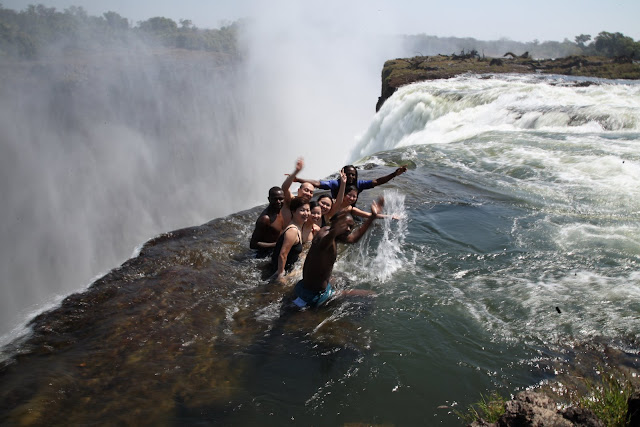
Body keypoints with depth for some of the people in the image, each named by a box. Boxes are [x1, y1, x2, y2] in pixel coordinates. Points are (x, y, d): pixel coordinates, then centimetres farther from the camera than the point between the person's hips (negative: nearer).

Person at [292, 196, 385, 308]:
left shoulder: (327, 231, 5)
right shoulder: (325, 235, -26)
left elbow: (354, 237, 21)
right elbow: (322, 245, -53)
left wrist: (373, 216, 19)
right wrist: (334, 232, -74)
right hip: (315, 296, -10)